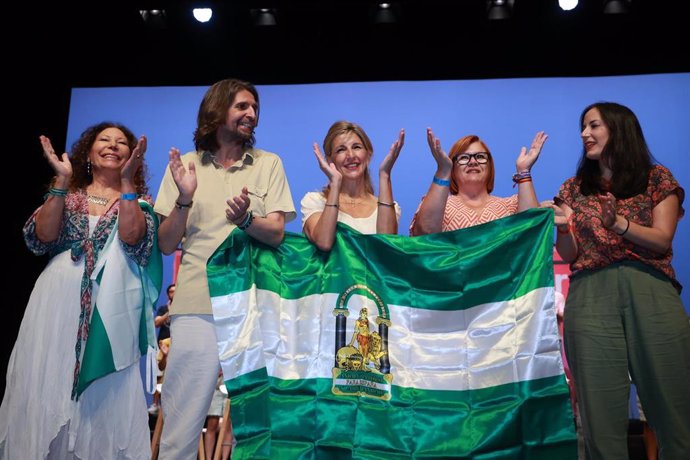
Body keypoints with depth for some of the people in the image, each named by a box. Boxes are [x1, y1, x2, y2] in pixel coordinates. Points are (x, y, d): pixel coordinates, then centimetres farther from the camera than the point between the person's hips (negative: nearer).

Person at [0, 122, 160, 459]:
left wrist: (126, 181, -11)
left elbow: (132, 239, -10)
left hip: (110, 311, -1)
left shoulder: (140, 200, 11)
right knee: (48, 388, 5)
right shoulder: (68, 193, 15)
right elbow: (41, 238, -2)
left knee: (105, 399, 0)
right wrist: (61, 181, -6)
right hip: (57, 305, 2)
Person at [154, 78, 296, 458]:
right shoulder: (185, 165, 7)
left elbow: (276, 234, -2)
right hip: (197, 305, 0)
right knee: (182, 422, 2)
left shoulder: (268, 163, 7)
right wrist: (185, 199, -12)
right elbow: (166, 245, 5)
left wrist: (245, 219, -22)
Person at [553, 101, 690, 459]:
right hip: (590, 297, 1)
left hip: (650, 292, -1)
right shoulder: (574, 188, 18)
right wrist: (563, 227, -9)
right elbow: (569, 256, 11)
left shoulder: (657, 179, 13)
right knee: (601, 405, -1)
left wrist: (618, 223, -16)